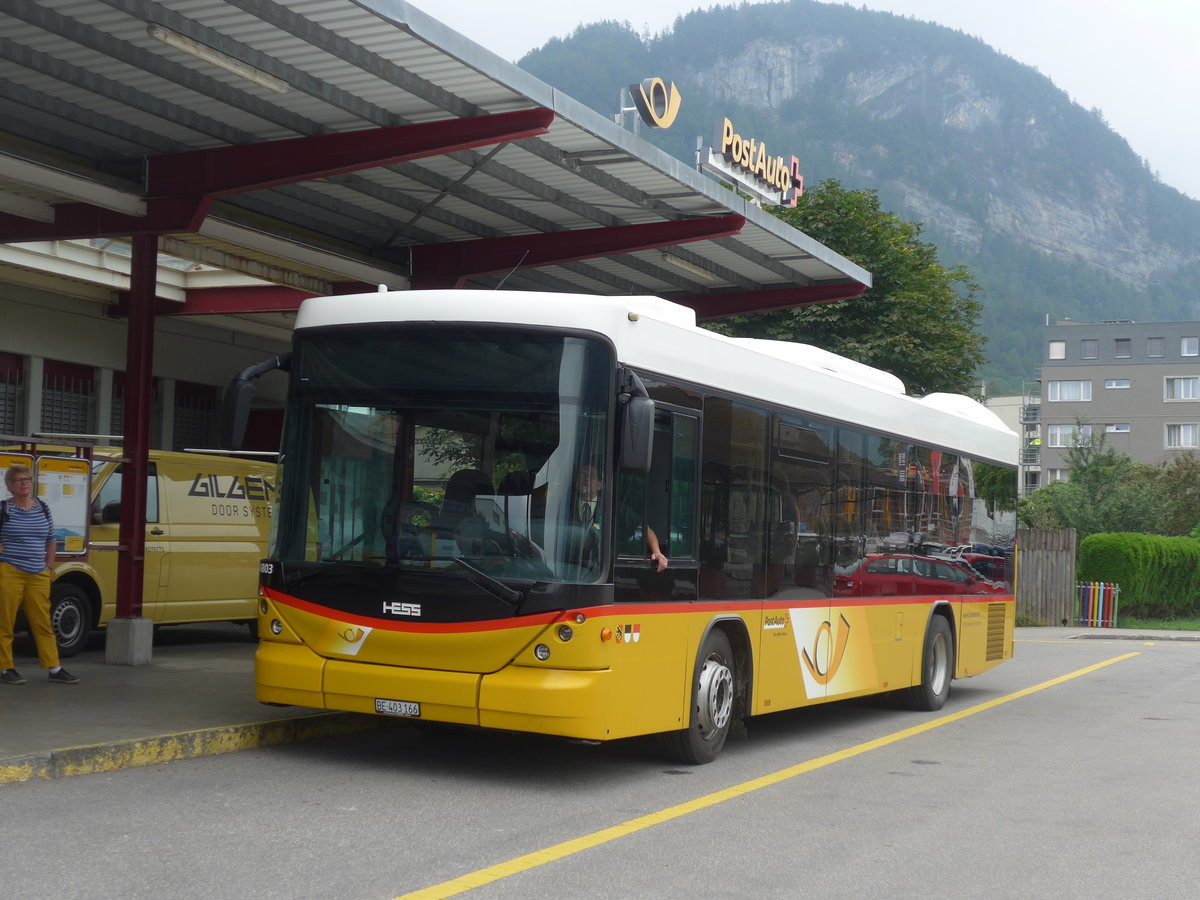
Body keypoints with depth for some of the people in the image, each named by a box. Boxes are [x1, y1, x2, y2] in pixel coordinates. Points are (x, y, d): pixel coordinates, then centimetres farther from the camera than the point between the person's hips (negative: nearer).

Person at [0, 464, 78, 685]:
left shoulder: (43, 508, 11)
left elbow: (51, 540, 20)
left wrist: (49, 565, 14)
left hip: (38, 576, 4)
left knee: (43, 624, 6)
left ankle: (54, 669, 8)